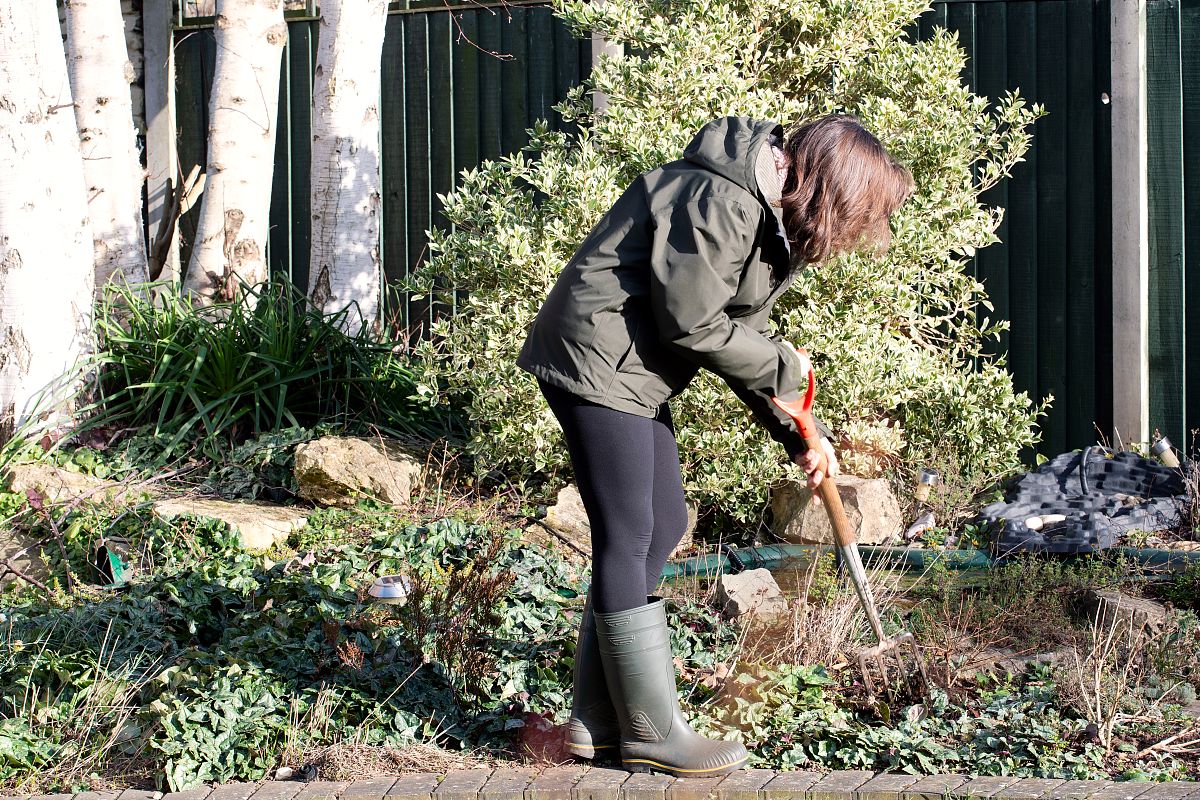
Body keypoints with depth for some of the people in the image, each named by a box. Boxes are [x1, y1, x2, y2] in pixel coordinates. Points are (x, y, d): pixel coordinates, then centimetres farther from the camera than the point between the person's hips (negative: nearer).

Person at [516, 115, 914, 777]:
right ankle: (650, 733, 4)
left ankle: (595, 719, 17)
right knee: (628, 538, -6)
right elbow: (693, 325, -22)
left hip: (634, 373, 11)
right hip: (594, 363, -11)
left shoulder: (772, 218, 12)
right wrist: (783, 368, -8)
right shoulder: (720, 199, -22)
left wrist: (797, 436, 9)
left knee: (663, 525, 11)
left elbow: (740, 335, 15)